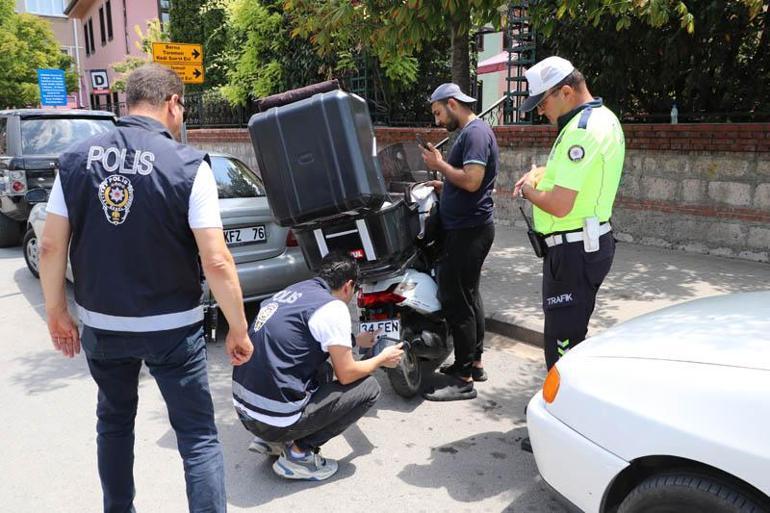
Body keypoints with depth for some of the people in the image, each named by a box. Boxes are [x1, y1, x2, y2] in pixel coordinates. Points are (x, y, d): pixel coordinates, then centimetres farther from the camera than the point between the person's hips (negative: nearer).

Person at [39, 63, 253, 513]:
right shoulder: (188, 165, -14)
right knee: (198, 435, 8)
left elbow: (52, 246, 0)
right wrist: (239, 330, -8)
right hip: (171, 327, -4)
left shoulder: (77, 159, -2)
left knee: (114, 421, 26)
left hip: (100, 324, 5)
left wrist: (57, 314, 12)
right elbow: (216, 262, -18)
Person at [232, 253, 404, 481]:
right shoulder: (332, 307, -12)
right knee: (368, 387, 4)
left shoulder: (292, 291, 13)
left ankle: (270, 439, 16)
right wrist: (382, 359, 12)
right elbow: (346, 374, -6)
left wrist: (354, 340, 42)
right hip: (275, 418, -8)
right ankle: (299, 452, -1)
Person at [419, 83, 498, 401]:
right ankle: (474, 362, 28)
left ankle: (464, 380, -1)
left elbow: (471, 181, -23)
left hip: (468, 230, -11)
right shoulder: (470, 132, 18)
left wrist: (439, 164, -12)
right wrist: (443, 185, 14)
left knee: (456, 300, -8)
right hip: (468, 228, 11)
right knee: (467, 295, 16)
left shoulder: (475, 132, -13)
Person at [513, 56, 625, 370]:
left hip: (574, 251, -11)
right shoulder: (603, 117, 13)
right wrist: (540, 174, 9)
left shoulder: (583, 129, -20)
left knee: (562, 346, -5)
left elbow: (559, 205, -27)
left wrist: (529, 191, -7)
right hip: (590, 244, 11)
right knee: (572, 335, 20)